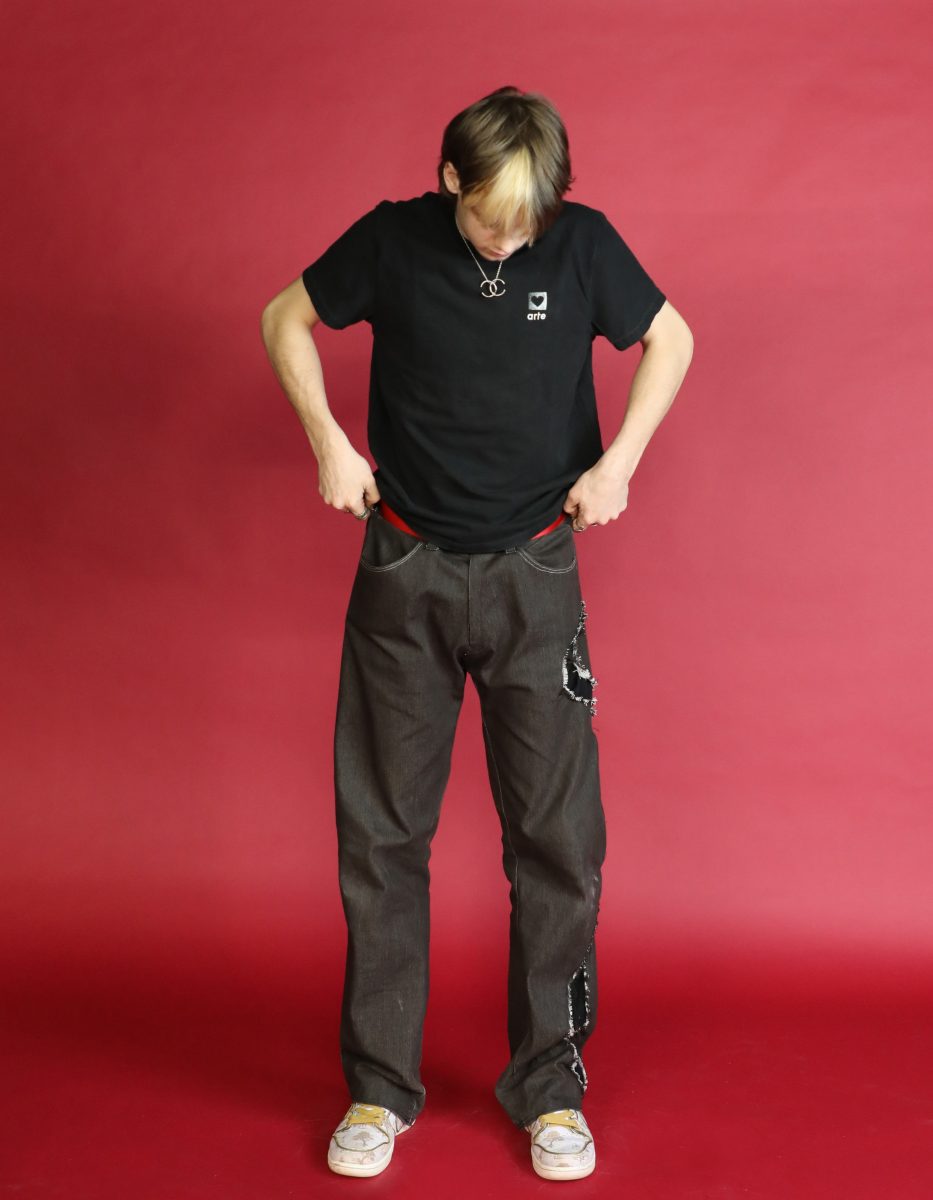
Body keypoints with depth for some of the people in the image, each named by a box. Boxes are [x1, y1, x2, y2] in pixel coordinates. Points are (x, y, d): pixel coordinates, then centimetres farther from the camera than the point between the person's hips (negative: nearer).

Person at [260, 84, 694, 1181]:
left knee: (556, 834, 1)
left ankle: (550, 1085, 17)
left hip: (533, 572, 0)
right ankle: (379, 1086, 19)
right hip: (404, 573, 0)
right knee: (381, 832, 4)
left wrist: (618, 461, -3)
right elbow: (286, 320, 10)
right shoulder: (392, 239, -4)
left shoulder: (584, 243, -3)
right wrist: (328, 442, -2)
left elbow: (669, 338, 10)